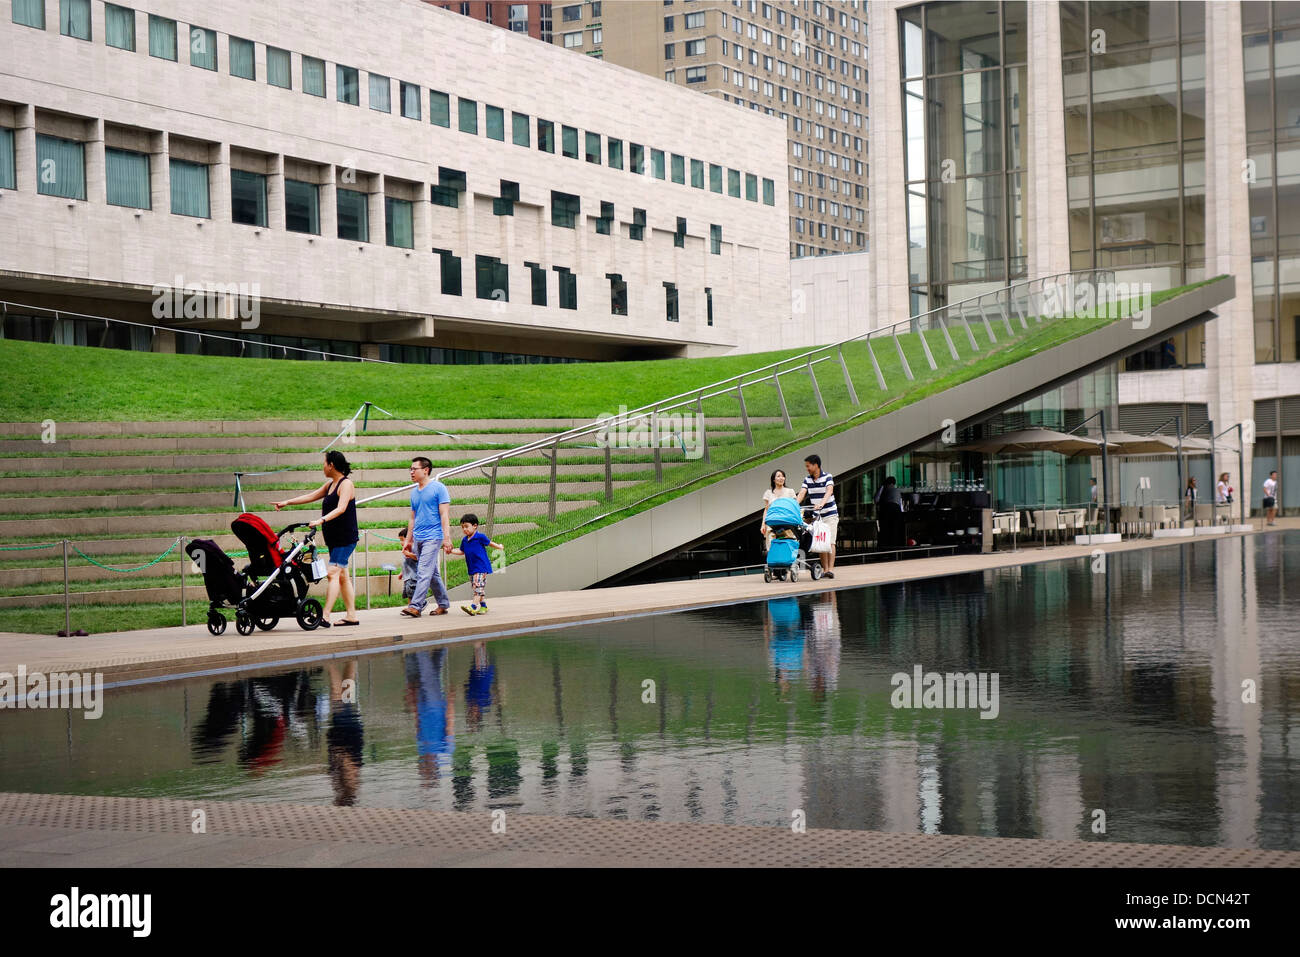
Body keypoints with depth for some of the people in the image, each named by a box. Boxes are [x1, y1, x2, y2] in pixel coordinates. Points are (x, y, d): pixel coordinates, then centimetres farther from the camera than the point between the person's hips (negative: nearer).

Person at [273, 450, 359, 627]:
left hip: (346, 537, -9)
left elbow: (341, 508, -24)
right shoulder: (330, 484, 16)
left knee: (333, 572, -16)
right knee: (342, 576, 8)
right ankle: (351, 615, 11)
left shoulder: (346, 484, -12)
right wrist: (287, 502, 21)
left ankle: (325, 616, -23)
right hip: (334, 538, 9)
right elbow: (311, 496, 24)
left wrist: (322, 520, -34)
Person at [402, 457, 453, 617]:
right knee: (433, 574, 12)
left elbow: (444, 515, -9)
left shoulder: (438, 488, -5)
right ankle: (443, 604, 20)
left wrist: (447, 538, -16)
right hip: (418, 539, 7)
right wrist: (408, 540, 19)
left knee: (424, 572, -13)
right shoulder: (414, 492, 15)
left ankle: (416, 606, -18)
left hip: (432, 537, -7)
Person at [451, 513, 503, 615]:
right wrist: (451, 550, 4)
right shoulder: (464, 540, 10)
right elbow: (461, 551, 18)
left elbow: (489, 543, 6)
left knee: (478, 586, -15)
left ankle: (474, 606, -23)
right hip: (472, 569, 8)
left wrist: (499, 547, 19)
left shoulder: (480, 537, -9)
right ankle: (483, 606, 20)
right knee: (476, 587, 11)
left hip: (481, 567, -8)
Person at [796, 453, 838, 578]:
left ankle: (831, 569, -16)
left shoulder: (827, 477, -10)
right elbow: (802, 493, -7)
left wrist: (821, 503, -43)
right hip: (817, 516, 5)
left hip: (830, 514, -5)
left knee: (830, 542, -11)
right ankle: (825, 569, 5)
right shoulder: (807, 480, 5)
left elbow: (829, 491, -26)